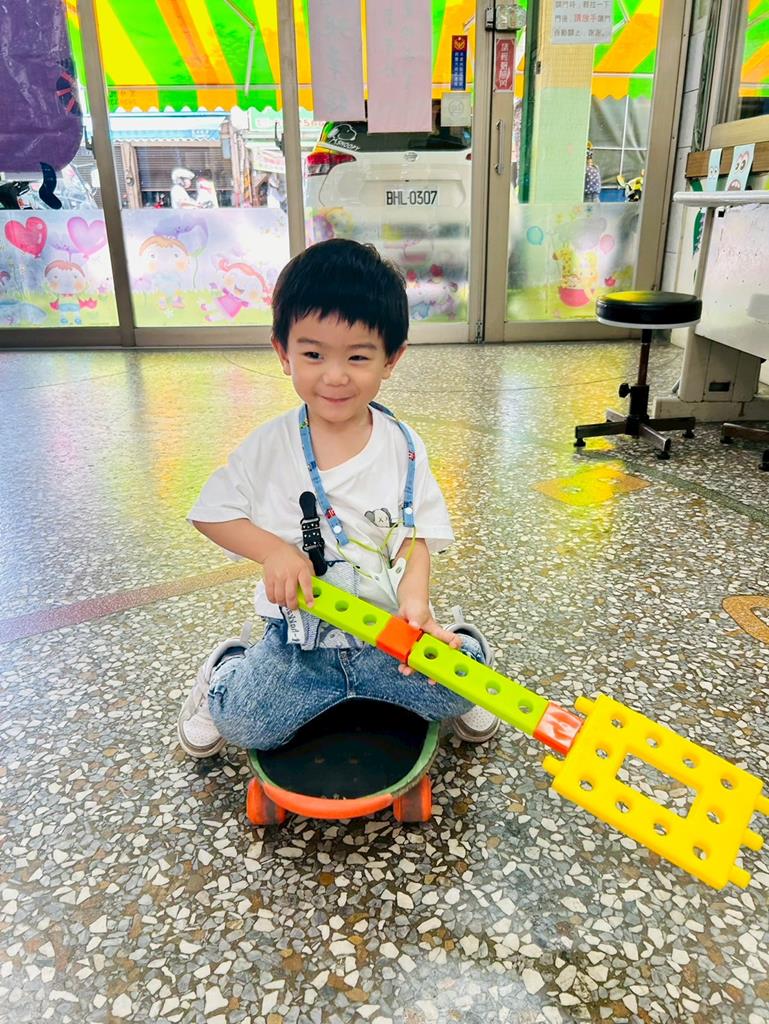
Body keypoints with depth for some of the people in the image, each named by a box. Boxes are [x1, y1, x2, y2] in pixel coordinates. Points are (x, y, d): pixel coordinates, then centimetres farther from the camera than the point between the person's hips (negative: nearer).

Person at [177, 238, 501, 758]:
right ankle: (226, 671, 20)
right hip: (298, 642, 0)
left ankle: (458, 638, 18)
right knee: (245, 722, -14)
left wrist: (414, 597, -22)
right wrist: (274, 549, -16)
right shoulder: (268, 447, -6)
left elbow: (417, 535, -2)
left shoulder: (404, 447, -4)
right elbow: (210, 513, 1)